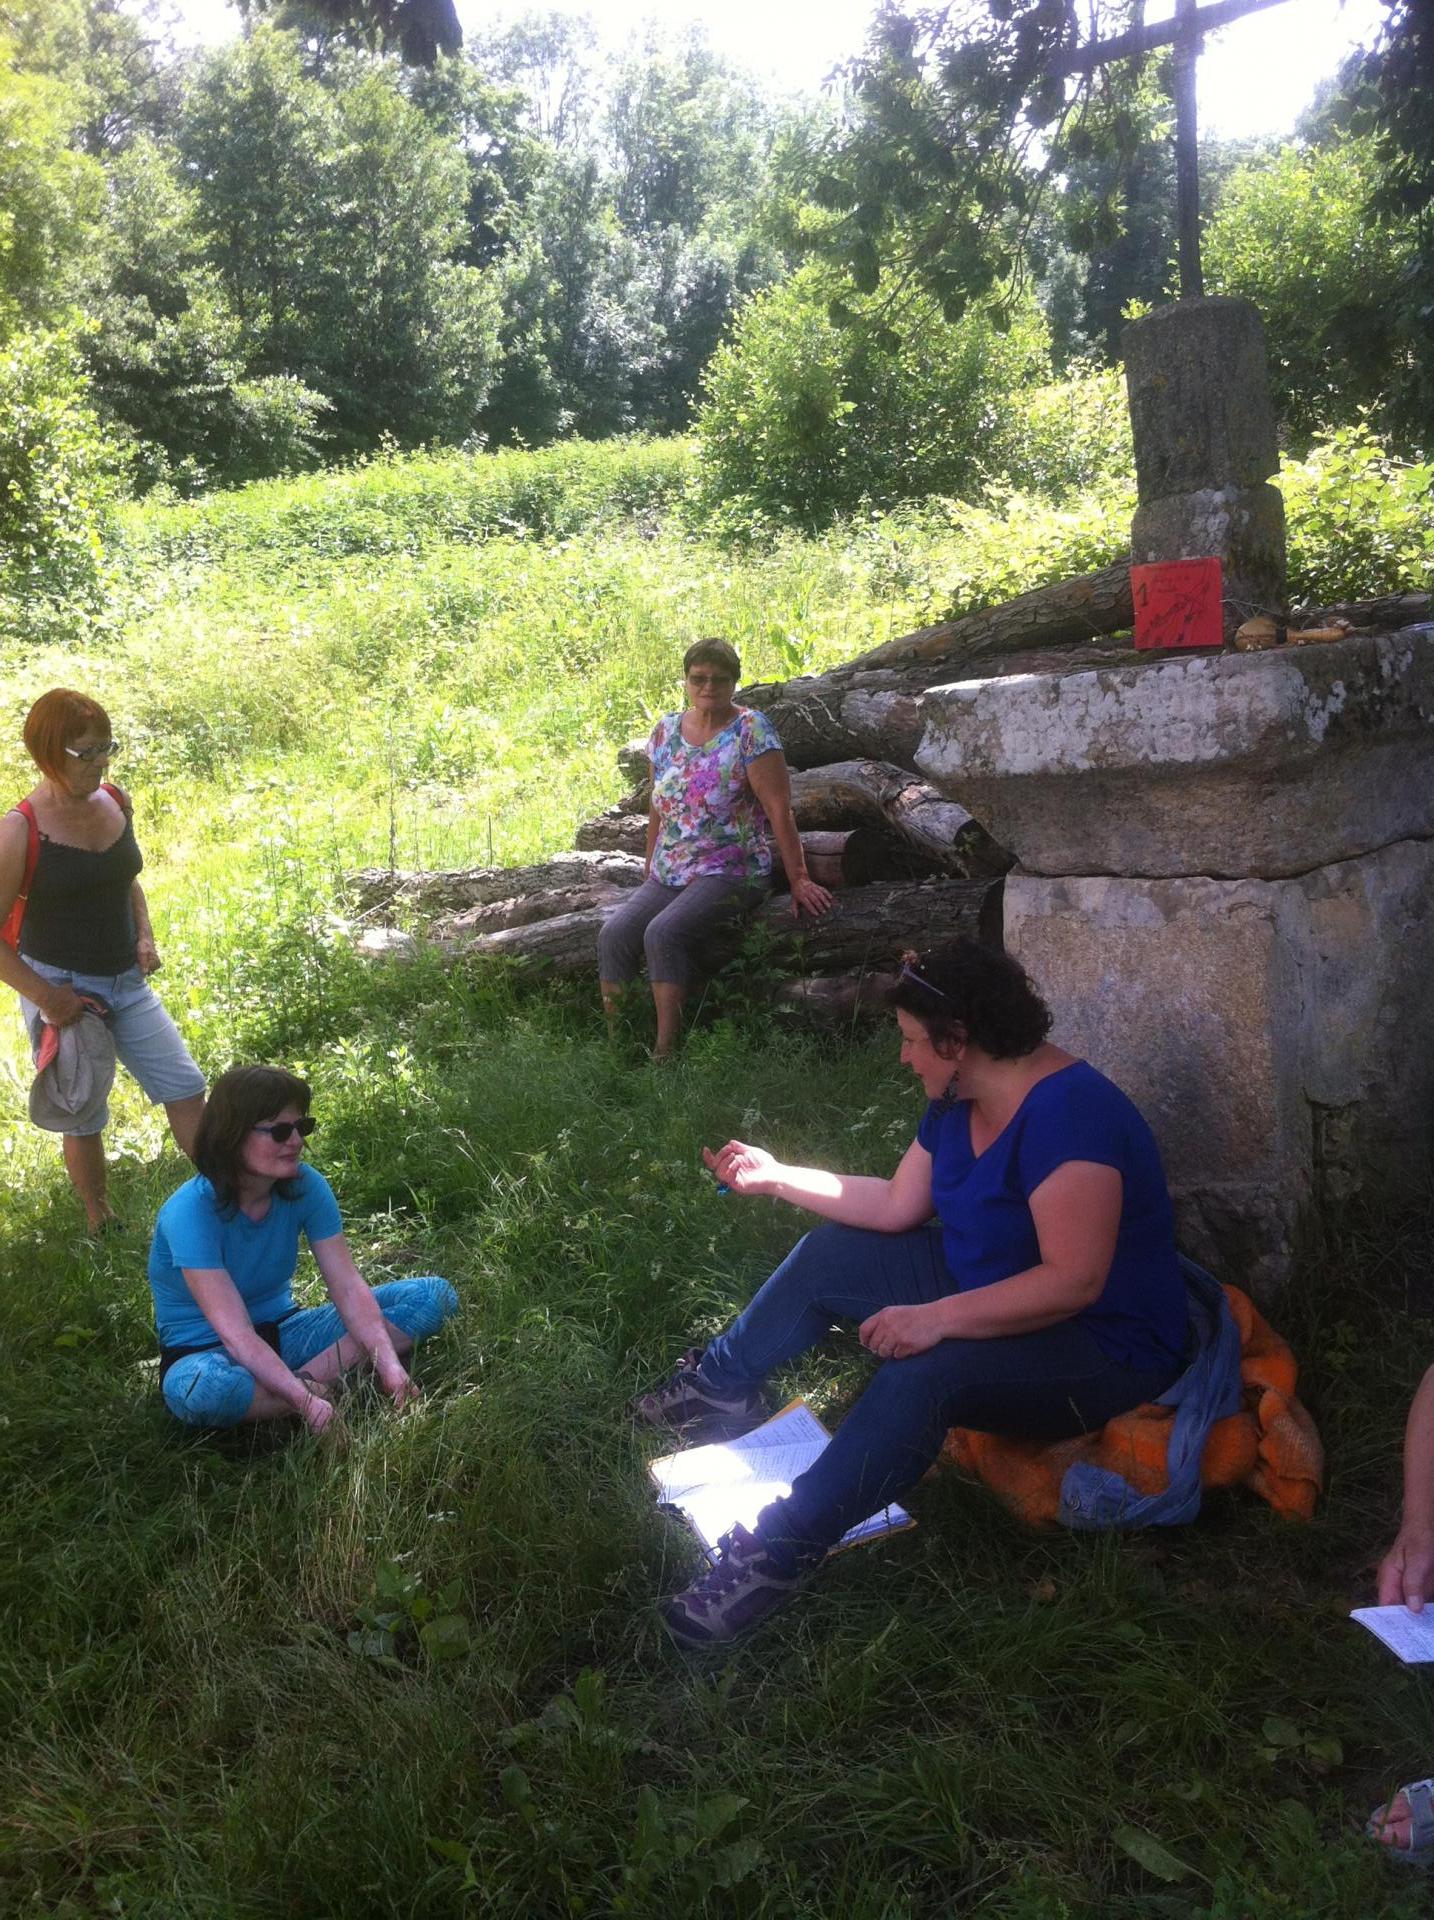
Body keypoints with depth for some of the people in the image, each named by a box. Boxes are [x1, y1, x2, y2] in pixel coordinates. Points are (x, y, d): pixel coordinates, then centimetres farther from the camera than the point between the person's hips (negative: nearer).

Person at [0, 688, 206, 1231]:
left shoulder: (115, 801, 0)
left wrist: (144, 936, 2)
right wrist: (44, 998, -17)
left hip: (126, 981, 5)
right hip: (60, 987, -5)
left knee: (186, 1089, 3)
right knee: (84, 1120, 9)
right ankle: (101, 1226, 29)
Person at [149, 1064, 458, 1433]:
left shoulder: (306, 1187, -8)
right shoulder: (191, 1212, -25)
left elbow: (349, 1287, -13)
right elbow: (235, 1333, -31)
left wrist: (389, 1364, -29)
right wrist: (307, 1402, -41)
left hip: (282, 1331, 6)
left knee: (434, 1295, -7)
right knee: (201, 1388, -45)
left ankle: (312, 1376, -22)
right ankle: (319, 1390, -19)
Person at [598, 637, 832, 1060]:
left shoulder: (750, 731, -7)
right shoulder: (666, 730, 11)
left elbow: (779, 810, -11)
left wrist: (798, 880, -15)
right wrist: (650, 870, 19)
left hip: (731, 871, -6)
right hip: (668, 876, 6)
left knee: (663, 932, -29)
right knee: (614, 933, -17)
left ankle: (666, 1051, -24)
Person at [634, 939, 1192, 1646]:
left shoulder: (1068, 1112, -29)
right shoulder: (959, 1101, 1)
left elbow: (1074, 1280, -35)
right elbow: (897, 1205, 11)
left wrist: (936, 1318, -38)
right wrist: (775, 1176, 10)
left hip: (1103, 1348, -10)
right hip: (987, 1292, 10)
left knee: (923, 1372, -37)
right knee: (831, 1254, 13)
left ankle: (778, 1553, -33)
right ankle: (722, 1385, 29)